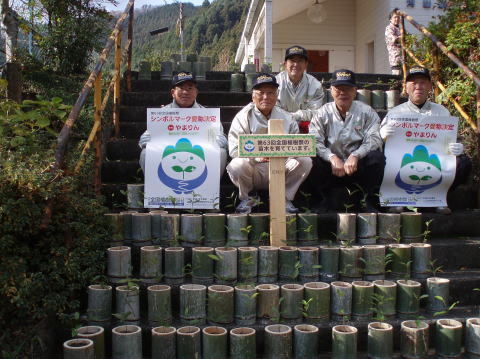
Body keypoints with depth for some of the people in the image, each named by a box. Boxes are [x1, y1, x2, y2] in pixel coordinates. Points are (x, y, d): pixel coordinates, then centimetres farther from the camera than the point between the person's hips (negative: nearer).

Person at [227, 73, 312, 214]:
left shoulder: (286, 118, 8)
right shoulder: (243, 117, -2)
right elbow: (234, 149, -12)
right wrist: (258, 156, -30)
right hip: (254, 170, -2)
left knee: (305, 161, -18)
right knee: (237, 165, -33)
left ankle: (285, 198, 2)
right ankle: (245, 198, -1)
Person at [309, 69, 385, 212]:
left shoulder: (366, 112, 4)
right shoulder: (323, 113, 5)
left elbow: (374, 139, -10)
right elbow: (314, 141, -9)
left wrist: (355, 155, -29)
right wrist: (332, 157, -26)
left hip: (359, 167, 0)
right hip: (331, 168, 0)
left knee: (377, 157, -28)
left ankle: (370, 202, -11)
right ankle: (323, 200, -9)